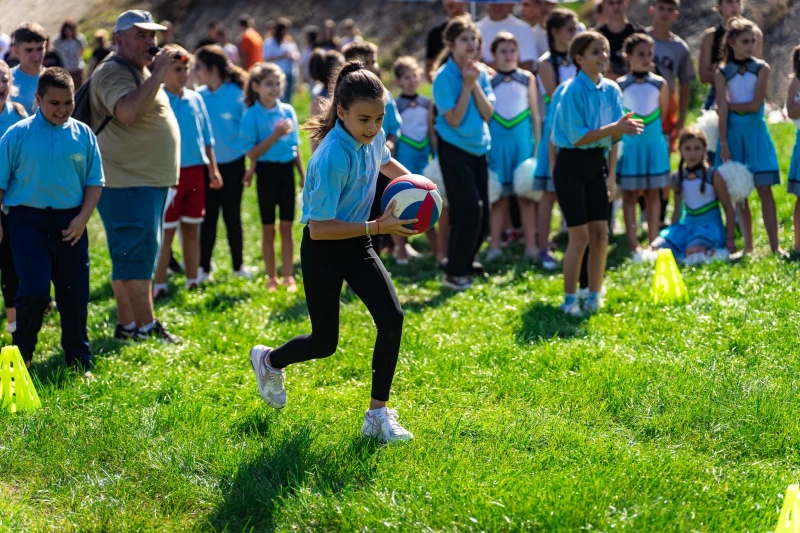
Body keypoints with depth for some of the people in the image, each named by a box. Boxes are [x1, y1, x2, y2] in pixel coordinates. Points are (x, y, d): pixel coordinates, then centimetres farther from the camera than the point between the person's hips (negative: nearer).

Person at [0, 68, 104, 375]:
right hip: (29, 219, -3)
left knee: (75, 293, 6)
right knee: (34, 291, -11)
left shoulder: (83, 135, 4)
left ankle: (79, 362, 17)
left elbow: (94, 181, 8)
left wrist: (82, 217, -4)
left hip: (70, 222, 3)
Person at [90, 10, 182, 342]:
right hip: (128, 182, -11)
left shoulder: (140, 73, 19)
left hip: (151, 179, 11)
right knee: (135, 256, -9)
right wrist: (157, 73, -29)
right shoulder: (112, 73, -13)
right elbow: (127, 112, -32)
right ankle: (146, 326, -7)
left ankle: (129, 326, 19)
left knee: (140, 255, 14)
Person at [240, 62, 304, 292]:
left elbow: (295, 146, 12)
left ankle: (288, 276, 14)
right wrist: (275, 136, -21)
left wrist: (303, 174, 11)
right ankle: (272, 277, 16)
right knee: (268, 229, 6)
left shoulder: (288, 111, 4)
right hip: (266, 171, -3)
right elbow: (252, 153, -12)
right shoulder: (251, 115, -9)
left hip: (286, 170, 3)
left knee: (286, 227, 7)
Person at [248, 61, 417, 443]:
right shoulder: (333, 157, -32)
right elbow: (320, 228, -30)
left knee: (391, 318, -14)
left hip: (357, 245, 6)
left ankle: (378, 414, -2)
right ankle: (268, 361, 42)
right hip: (323, 251, -6)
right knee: (324, 343, 8)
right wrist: (378, 227, -33)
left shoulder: (373, 137, -9)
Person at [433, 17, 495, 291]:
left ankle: (465, 261, 27)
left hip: (478, 147, 6)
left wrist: (476, 84, -13)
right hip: (454, 149, -6)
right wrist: (466, 85, -19)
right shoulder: (444, 77, -14)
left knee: (482, 212, 9)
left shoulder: (481, 72, 3)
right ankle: (454, 272, -3)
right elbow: (454, 120, -18)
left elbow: (488, 114, -2)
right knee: (469, 209, -12)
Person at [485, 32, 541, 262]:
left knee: (526, 195, 1)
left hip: (523, 139, 0)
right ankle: (494, 247, 8)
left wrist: (538, 145, 3)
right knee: (499, 196, 3)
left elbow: (535, 113, 7)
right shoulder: (489, 81, 3)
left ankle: (531, 246, 4)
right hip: (497, 141, 0)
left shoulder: (527, 79, 5)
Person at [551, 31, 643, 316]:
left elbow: (612, 138, 8)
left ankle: (594, 295, 15)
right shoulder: (573, 91, -16)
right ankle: (569, 300, 5)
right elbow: (577, 137, -20)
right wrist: (615, 127, -26)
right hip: (571, 166, -6)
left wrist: (611, 175, -6)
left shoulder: (611, 90, 3)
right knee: (580, 236, -6)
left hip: (597, 164, 6)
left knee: (600, 233, 3)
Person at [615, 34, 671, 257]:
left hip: (654, 143, 2)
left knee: (653, 193, 7)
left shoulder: (660, 84, 2)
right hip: (629, 144, -2)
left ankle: (653, 243, 12)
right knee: (630, 194, 2)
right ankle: (634, 245, 5)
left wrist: (653, 131, 9)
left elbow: (664, 114, 11)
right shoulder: (619, 85, -5)